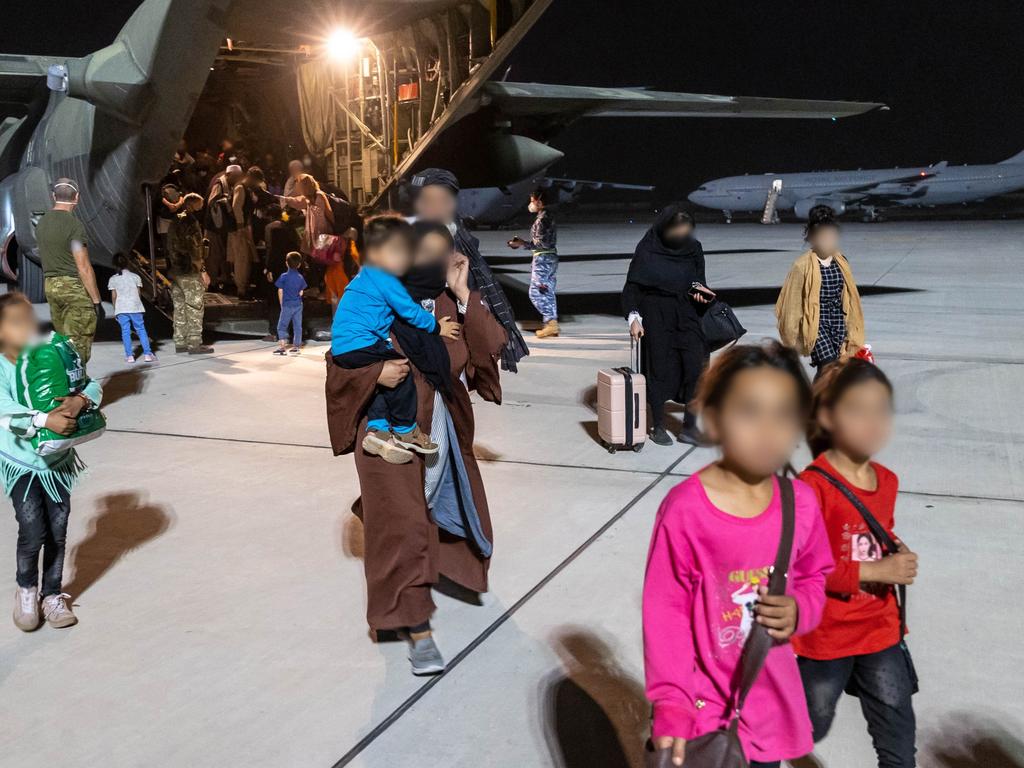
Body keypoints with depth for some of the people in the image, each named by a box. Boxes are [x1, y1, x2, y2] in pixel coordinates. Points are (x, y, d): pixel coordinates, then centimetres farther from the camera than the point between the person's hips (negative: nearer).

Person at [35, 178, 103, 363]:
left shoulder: (42, 223, 10)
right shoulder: (74, 224, -14)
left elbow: (46, 260, 15)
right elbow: (84, 268, -16)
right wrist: (97, 301, -12)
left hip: (50, 285, 7)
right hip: (74, 286, -7)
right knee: (78, 347, -5)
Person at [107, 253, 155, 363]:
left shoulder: (113, 279, 2)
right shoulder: (135, 276, 2)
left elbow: (114, 296, 3)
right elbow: (138, 294, 5)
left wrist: (115, 309, 14)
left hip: (121, 309, 0)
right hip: (135, 307, 0)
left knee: (125, 331, 4)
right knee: (141, 330, 4)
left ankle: (129, 356, -1)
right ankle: (147, 354, -1)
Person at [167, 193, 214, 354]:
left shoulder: (175, 221, 16)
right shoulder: (190, 221, -12)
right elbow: (194, 249, -18)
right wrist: (203, 271, -16)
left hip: (174, 271, 9)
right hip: (190, 273, -9)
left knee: (180, 307, 12)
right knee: (195, 308, -4)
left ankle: (180, 343, 15)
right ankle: (194, 344, -3)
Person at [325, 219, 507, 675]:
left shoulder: (453, 304, -1)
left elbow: (490, 349, -12)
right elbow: (340, 361, -9)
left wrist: (464, 296, -16)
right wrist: (377, 371, -28)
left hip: (443, 429, 5)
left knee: (437, 510, 22)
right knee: (401, 526, -7)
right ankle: (417, 630, 1)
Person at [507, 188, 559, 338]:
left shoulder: (542, 219, -15)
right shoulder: (548, 217, 14)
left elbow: (541, 243, -20)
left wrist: (523, 243, -13)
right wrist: (523, 242, 16)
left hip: (543, 259, -10)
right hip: (550, 257, 10)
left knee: (536, 293, -7)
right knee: (547, 292, 12)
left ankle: (550, 321, -10)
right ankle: (551, 324, 15)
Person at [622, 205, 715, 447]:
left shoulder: (693, 248, 3)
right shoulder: (647, 250, -8)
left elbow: (699, 280, 15)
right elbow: (632, 286, -6)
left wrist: (700, 291, -8)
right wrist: (633, 317, -16)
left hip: (686, 315, 4)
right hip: (656, 317, -3)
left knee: (696, 367, -6)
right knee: (658, 370, 2)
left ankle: (690, 427, 3)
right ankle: (658, 427, 16)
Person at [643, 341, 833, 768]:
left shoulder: (801, 504, -7)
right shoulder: (685, 509, -21)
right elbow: (665, 613, -15)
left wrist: (799, 610, -12)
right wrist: (672, 708, -15)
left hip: (771, 701, 5)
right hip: (706, 707, -4)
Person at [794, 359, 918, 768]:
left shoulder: (887, 481, 1)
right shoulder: (813, 486, -22)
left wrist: (899, 555, -3)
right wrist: (875, 571, -25)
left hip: (880, 628, 6)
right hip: (824, 636, -6)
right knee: (809, 727, 16)